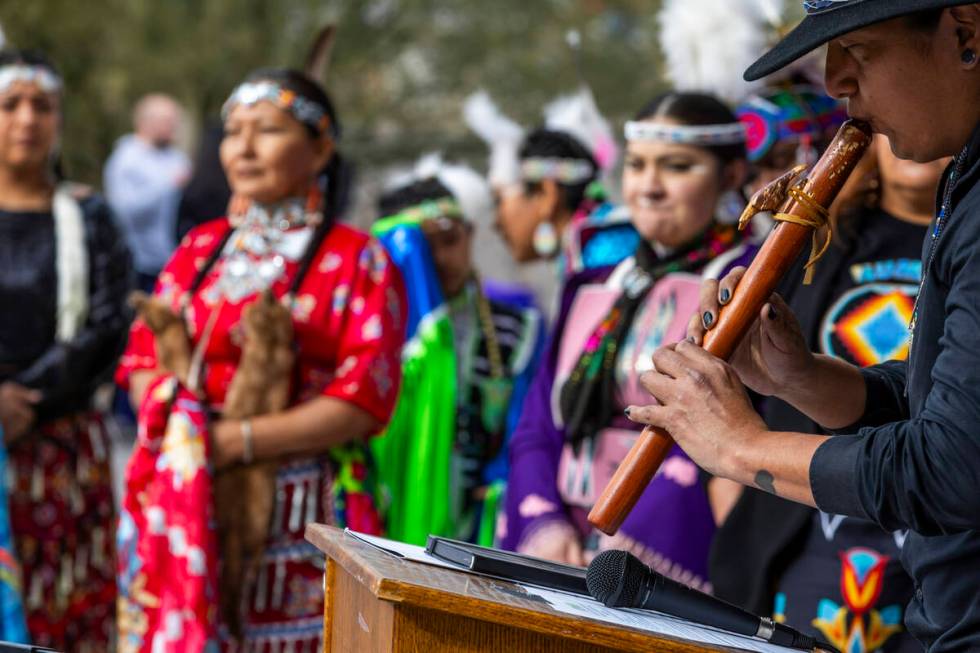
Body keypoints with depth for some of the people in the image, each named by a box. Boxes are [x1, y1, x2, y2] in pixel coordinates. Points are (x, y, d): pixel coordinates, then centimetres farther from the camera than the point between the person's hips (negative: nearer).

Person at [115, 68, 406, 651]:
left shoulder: (359, 262, 0)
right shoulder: (200, 249, 15)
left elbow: (363, 400, -9)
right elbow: (143, 361, 14)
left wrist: (241, 440, -15)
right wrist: (184, 428, -7)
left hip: (301, 518, -4)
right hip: (188, 510, 4)